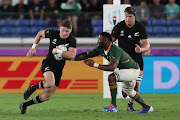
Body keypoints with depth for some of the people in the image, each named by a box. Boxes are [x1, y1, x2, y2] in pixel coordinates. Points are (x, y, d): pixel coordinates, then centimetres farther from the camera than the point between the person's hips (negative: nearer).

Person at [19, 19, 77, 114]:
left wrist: (57, 51, -22)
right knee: (50, 83, -35)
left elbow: (72, 55, -24)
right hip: (48, 64, -2)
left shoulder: (72, 40, -11)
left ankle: (24, 105, 21)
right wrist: (33, 47, 8)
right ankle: (33, 88, -4)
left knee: (47, 96, 2)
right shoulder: (53, 34, -8)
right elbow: (40, 33, 13)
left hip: (58, 69, 2)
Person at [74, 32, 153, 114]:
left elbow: (112, 67, -44)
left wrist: (95, 65, -44)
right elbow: (87, 55, 0)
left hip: (133, 70, -11)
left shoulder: (115, 50, -32)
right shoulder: (101, 49, -4)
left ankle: (113, 106, -25)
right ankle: (146, 107, 43)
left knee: (111, 77, -29)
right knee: (128, 91, 27)